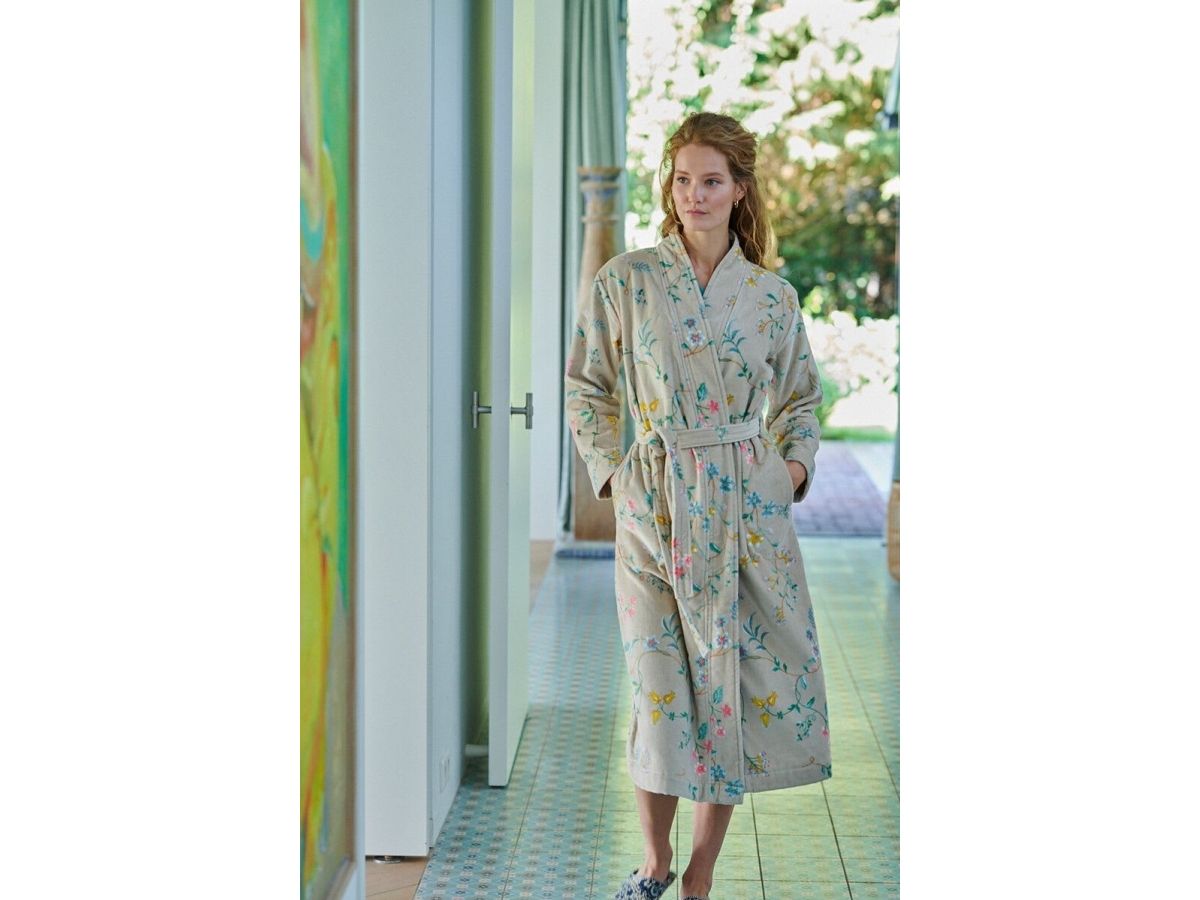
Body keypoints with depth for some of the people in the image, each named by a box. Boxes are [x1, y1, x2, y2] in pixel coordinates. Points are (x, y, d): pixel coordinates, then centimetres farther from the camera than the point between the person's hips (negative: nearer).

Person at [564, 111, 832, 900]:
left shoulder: (772, 295, 4)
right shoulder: (626, 281, -1)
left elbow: (800, 397, 16)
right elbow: (586, 390, 8)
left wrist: (795, 463, 0)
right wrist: (611, 472, -2)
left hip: (750, 506, 2)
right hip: (657, 504, -1)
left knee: (744, 683, 3)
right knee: (662, 690, 1)